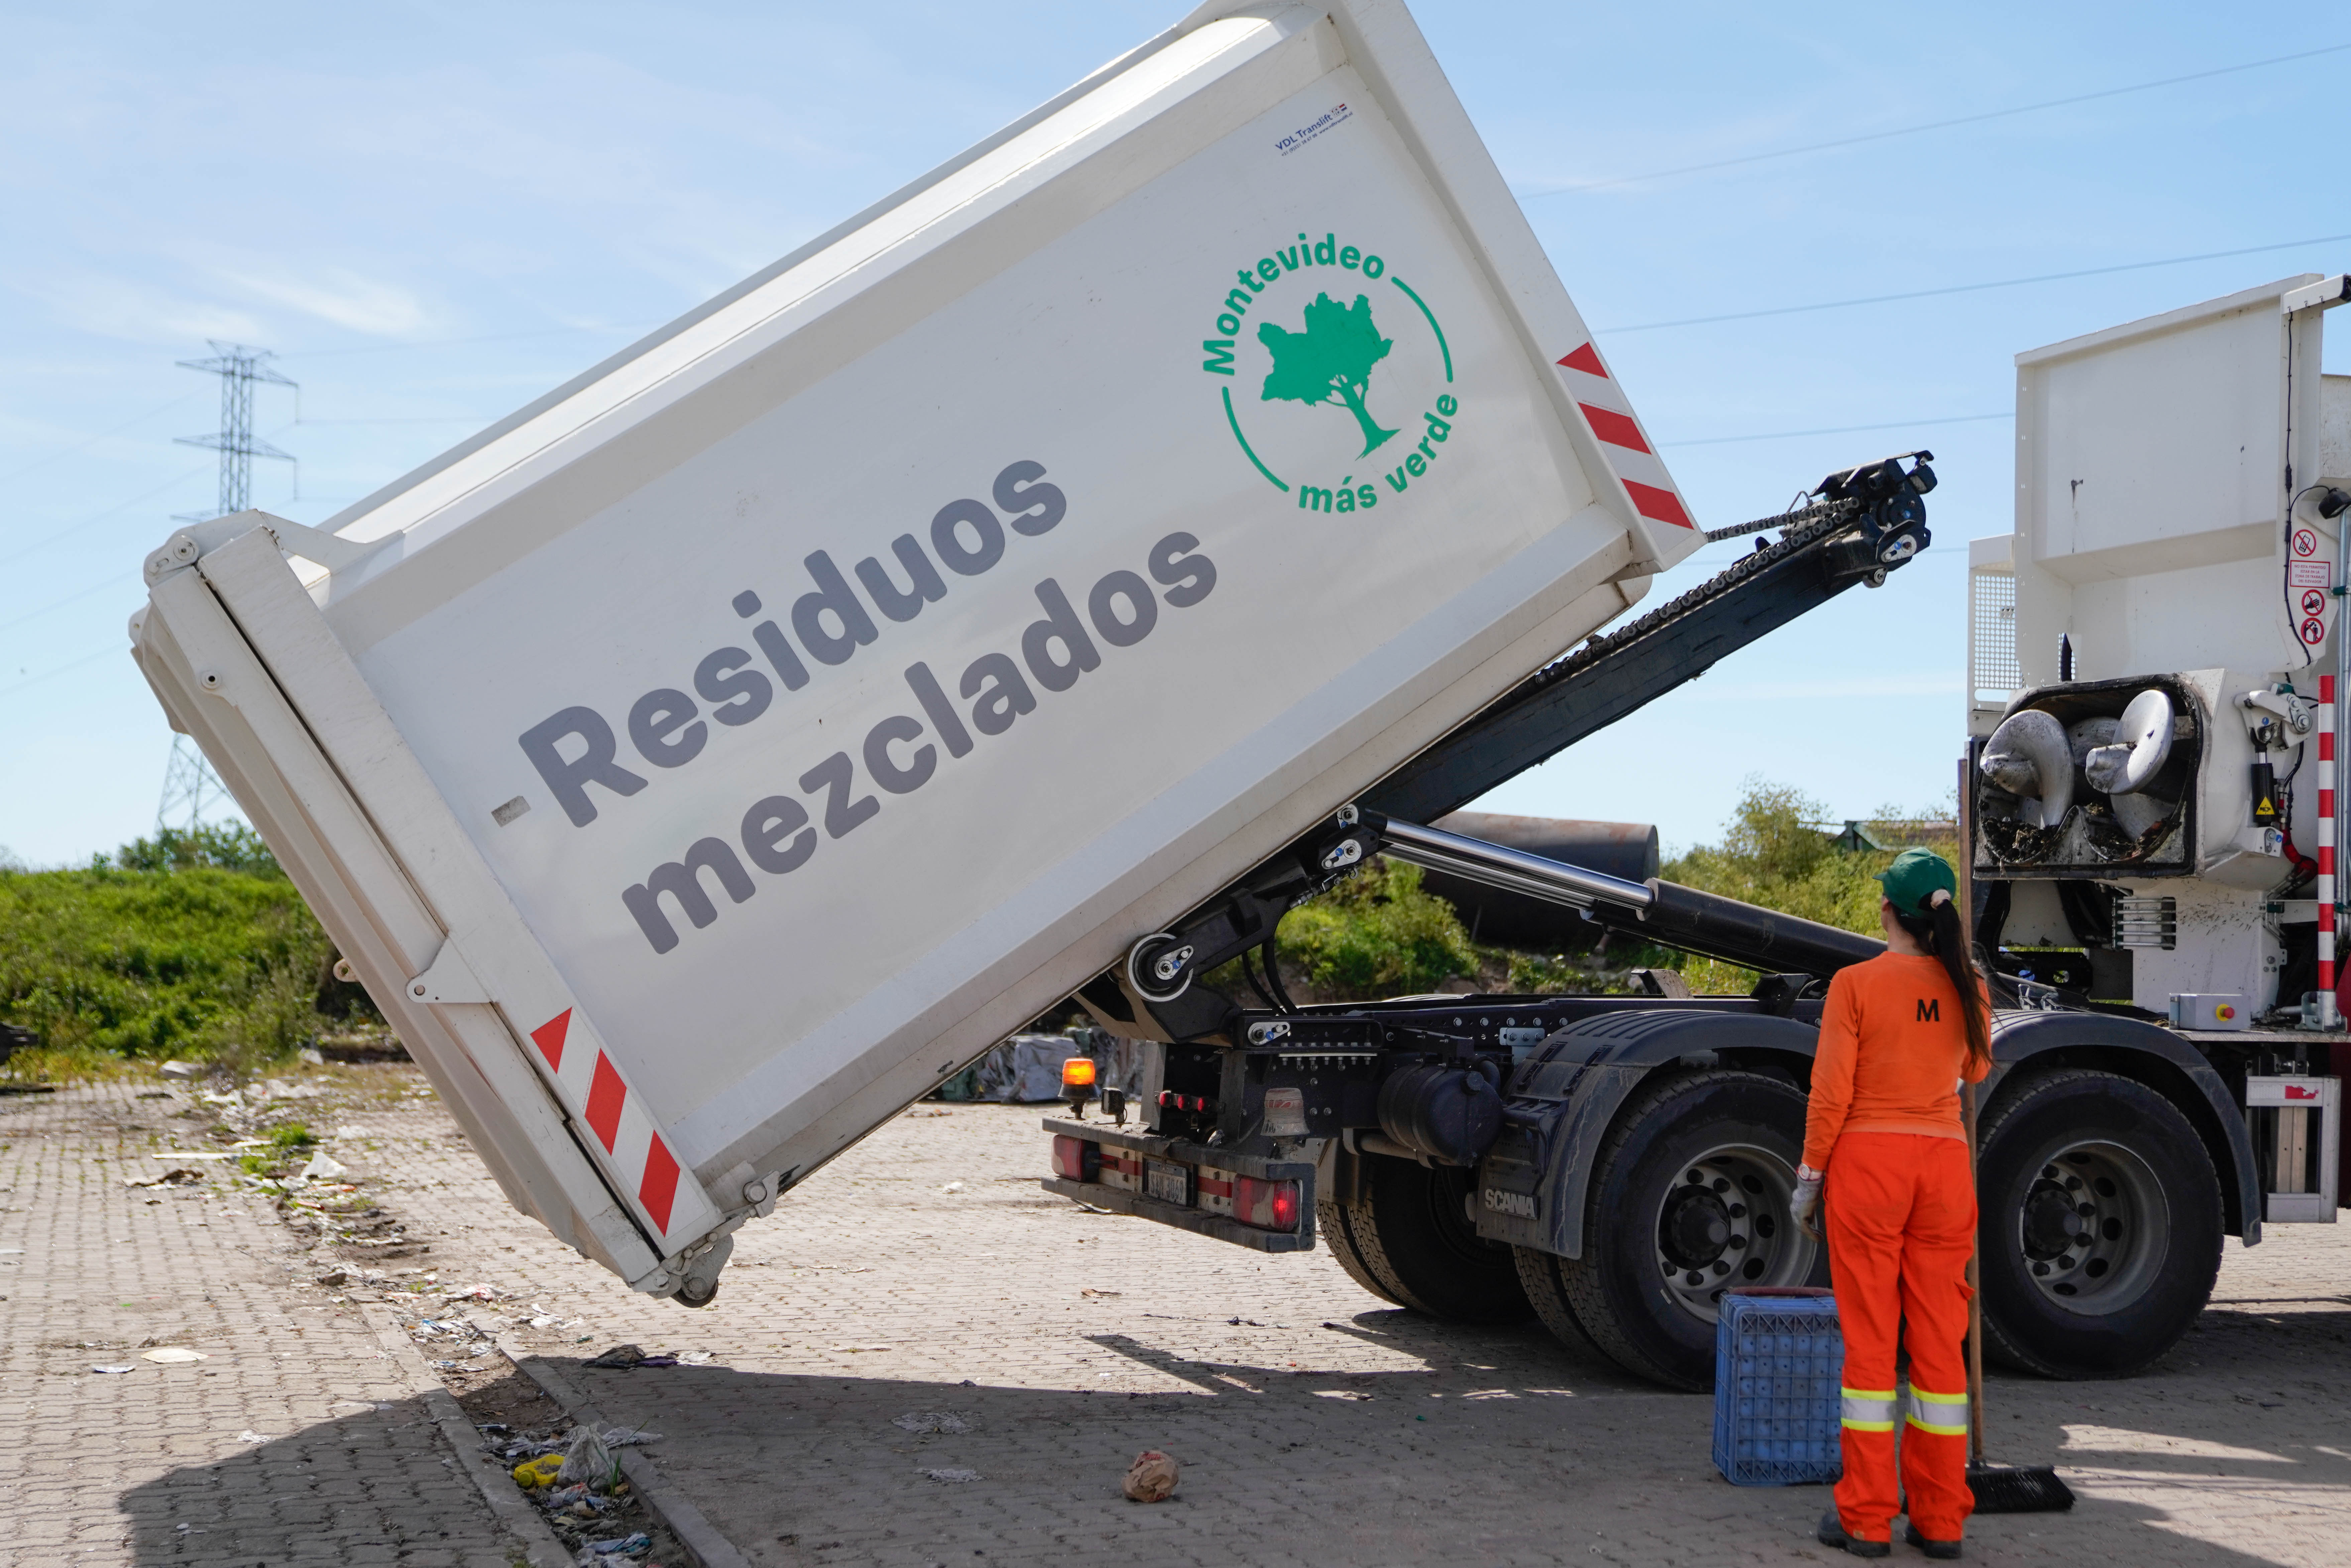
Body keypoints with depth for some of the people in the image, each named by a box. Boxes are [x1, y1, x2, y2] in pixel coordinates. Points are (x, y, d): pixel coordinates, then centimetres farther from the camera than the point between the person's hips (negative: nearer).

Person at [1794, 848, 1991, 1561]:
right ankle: (1940, 1520, 13)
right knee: (1939, 1340, 8)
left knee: (1869, 1339, 2)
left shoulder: (1856, 985, -8)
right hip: (1944, 1164, 3)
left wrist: (1810, 1176, 1)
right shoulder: (1968, 987, 4)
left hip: (1868, 1161, -3)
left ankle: (1865, 1519, 5)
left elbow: (1831, 1093, -9)